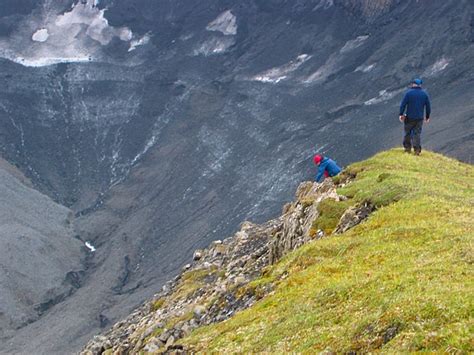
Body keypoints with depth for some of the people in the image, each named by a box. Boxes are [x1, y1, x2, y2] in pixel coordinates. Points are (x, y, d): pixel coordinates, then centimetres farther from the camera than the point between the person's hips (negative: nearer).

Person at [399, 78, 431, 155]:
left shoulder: (408, 93, -7)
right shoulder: (424, 94, 2)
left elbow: (403, 104, -10)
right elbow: (428, 106, 5)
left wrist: (401, 114, -1)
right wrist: (427, 116, 15)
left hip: (410, 117, -2)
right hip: (419, 117, 2)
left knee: (408, 132, 13)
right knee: (417, 133, 5)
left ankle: (407, 148, 19)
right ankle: (417, 149, -3)